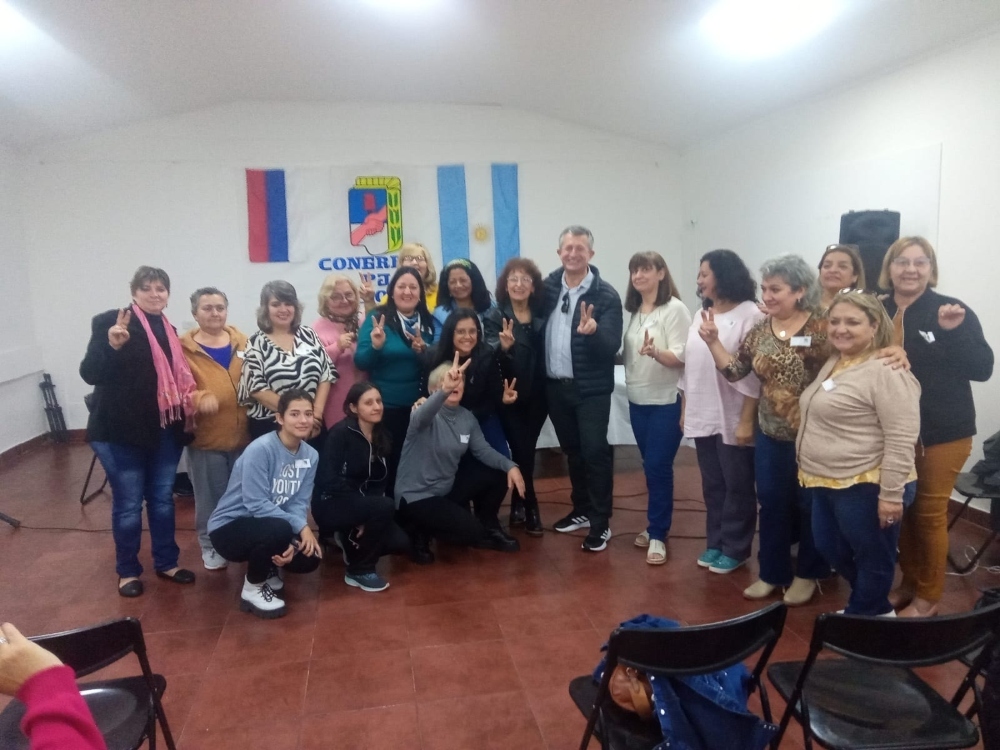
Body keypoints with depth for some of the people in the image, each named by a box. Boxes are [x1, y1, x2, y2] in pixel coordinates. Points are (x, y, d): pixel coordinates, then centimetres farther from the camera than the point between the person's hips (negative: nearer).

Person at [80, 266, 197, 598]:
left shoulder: (169, 330, 11)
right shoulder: (110, 322, -8)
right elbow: (89, 374, -14)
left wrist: (185, 417, 6)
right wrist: (112, 346, -30)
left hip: (165, 430, 5)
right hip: (121, 432, -5)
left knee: (163, 499, 15)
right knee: (128, 505, 5)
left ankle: (166, 563, 29)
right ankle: (127, 571, 22)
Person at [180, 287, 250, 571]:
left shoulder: (241, 342, 7)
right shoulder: (184, 348, -3)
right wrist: (198, 398, -30)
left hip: (243, 433, 3)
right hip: (206, 436, -3)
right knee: (210, 497, 7)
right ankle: (211, 546, 26)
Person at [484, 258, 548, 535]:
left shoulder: (542, 316, 3)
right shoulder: (494, 316, -5)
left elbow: (548, 353, 4)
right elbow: (490, 351, -18)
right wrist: (503, 346, -38)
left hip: (536, 395, 3)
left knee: (526, 450, 11)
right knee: (521, 451, -3)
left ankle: (519, 505, 29)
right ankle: (529, 507, 14)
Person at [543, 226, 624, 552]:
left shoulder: (606, 295, -10)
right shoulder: (548, 286, 3)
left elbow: (612, 345, -16)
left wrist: (593, 331, -36)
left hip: (591, 389, -4)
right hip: (555, 386, 5)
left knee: (595, 451, -1)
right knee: (572, 451, 16)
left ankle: (601, 522, 12)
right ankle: (581, 509, 32)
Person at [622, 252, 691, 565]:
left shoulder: (675, 309, -10)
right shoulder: (634, 311, 10)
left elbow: (682, 357, -18)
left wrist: (655, 352, -33)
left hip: (666, 402, -6)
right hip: (638, 401, 6)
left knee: (659, 467, -3)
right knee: (650, 466, 13)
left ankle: (658, 534, 8)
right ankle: (655, 525, 26)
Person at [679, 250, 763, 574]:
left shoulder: (749, 315, -10)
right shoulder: (701, 315, 13)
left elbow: (754, 372, -14)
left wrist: (747, 420, -16)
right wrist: (684, 410, 13)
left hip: (733, 418, -6)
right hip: (702, 416, 6)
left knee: (737, 486, 6)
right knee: (712, 484, 14)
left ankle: (734, 548, 20)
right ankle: (715, 542, 28)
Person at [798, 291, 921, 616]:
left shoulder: (887, 372, -18)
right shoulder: (833, 362, 11)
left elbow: (901, 440, -22)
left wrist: (891, 494, -22)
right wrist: (811, 472, 24)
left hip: (866, 487, -10)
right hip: (825, 482, 10)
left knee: (873, 559, 10)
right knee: (831, 550, 21)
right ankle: (877, 609, 41)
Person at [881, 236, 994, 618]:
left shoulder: (954, 311, -8)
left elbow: (982, 369, -12)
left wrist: (955, 332, -25)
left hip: (943, 433, -3)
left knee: (930, 512, 6)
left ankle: (928, 596, 22)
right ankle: (908, 583, 32)